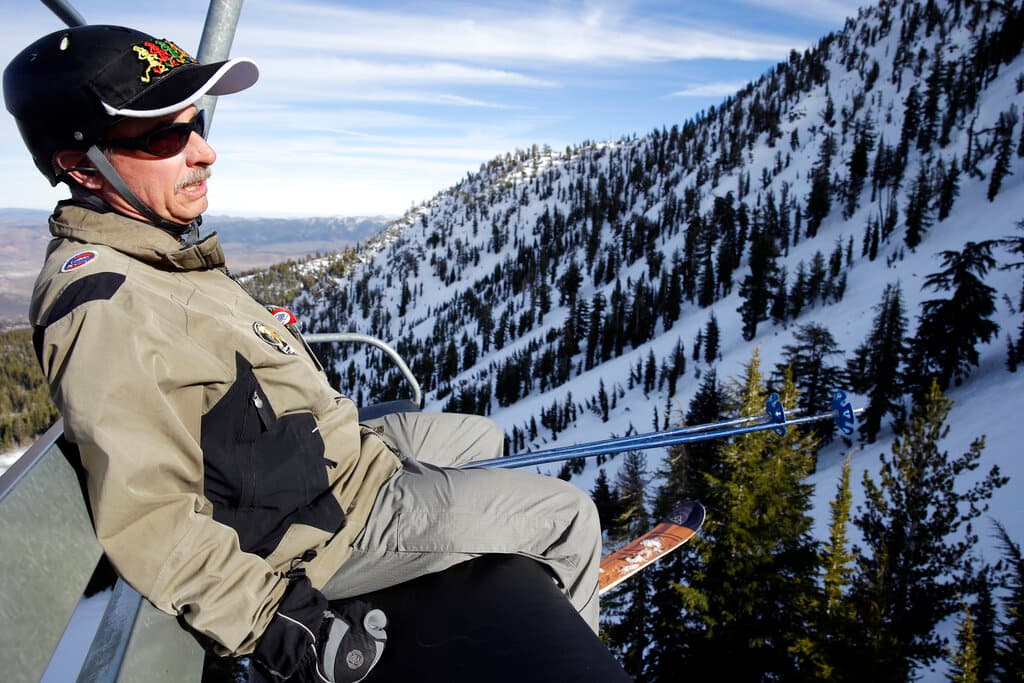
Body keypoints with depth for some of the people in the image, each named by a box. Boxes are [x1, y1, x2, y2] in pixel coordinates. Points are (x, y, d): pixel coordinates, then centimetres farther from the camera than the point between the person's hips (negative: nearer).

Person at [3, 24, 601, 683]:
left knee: (483, 438, 27)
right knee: (569, 515, -3)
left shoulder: (154, 250, 4)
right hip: (324, 526, -10)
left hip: (336, 449, 10)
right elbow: (148, 523, -29)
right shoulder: (101, 306, -29)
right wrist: (271, 620, -25)